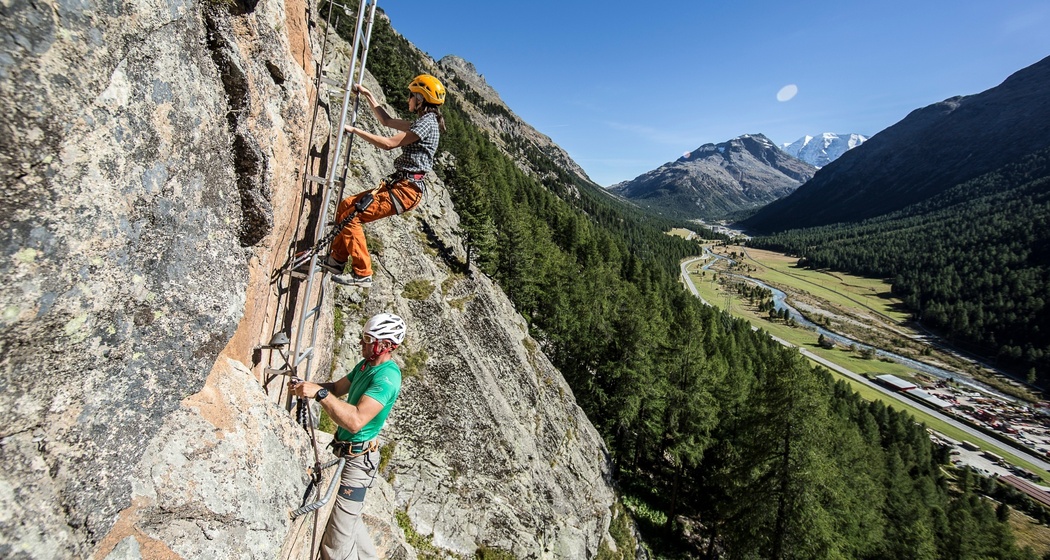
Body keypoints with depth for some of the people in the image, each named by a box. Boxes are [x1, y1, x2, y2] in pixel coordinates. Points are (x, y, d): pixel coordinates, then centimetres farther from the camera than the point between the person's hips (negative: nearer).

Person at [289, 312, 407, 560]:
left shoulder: (387, 377, -28)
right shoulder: (366, 365, 4)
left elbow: (356, 421, -35)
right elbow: (337, 387, 12)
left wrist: (320, 393, -33)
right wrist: (305, 386, -5)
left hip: (358, 458, -10)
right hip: (346, 453, 10)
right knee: (350, 518, 27)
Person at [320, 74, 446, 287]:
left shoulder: (427, 123, -10)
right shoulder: (422, 122, 22)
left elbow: (389, 143, -16)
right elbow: (387, 121, 34)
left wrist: (356, 130, -7)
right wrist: (367, 95, 35)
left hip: (406, 189, -10)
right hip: (398, 184, 10)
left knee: (353, 216, -14)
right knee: (345, 206, 11)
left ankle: (362, 273, -7)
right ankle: (337, 259, 17)